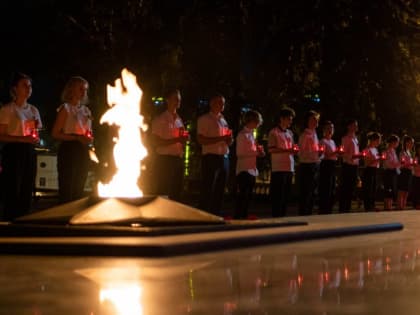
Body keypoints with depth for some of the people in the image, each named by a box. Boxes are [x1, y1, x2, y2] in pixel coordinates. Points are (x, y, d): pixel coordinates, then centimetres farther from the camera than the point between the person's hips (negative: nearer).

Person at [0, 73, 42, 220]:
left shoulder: (33, 110, 15)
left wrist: (35, 134, 1)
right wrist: (22, 139, -20)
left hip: (29, 152, 6)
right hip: (13, 152, -6)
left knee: (27, 193, 4)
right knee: (13, 193, -9)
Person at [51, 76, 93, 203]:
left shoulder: (86, 110, 15)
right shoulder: (66, 108, -3)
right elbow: (55, 134, -9)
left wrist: (89, 139, 2)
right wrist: (76, 137, -19)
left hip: (83, 151, 6)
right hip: (69, 150, -6)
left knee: (79, 190, 9)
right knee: (67, 190, -6)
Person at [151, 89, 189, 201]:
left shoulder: (179, 120, 16)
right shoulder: (160, 119, -4)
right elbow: (156, 142, -12)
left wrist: (184, 139, 0)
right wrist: (176, 140, -20)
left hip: (178, 159, 7)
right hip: (164, 160, -7)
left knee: (176, 193, 9)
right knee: (163, 193, -4)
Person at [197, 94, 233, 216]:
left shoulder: (223, 121, 19)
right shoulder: (204, 119, -3)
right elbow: (201, 140, -13)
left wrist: (229, 140, -1)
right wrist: (220, 138, -20)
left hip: (224, 159, 7)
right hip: (211, 158, -7)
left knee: (220, 192, 8)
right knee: (207, 191, -6)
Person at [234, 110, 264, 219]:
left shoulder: (251, 134, 17)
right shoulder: (242, 135, -9)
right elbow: (240, 154, -14)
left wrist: (259, 152, 5)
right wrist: (256, 153, -17)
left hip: (252, 170, 9)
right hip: (244, 170, -9)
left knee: (248, 198, 10)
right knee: (242, 197, -8)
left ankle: (244, 218, 14)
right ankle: (237, 218, -5)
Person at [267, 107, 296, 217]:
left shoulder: (290, 133, 18)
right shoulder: (274, 132, -4)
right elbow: (271, 149, -11)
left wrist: (294, 150, 2)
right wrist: (287, 150, -20)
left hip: (290, 168, 7)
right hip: (278, 169, -7)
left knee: (286, 195, 9)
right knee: (277, 196, -5)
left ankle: (282, 216, 15)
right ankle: (275, 217, -1)